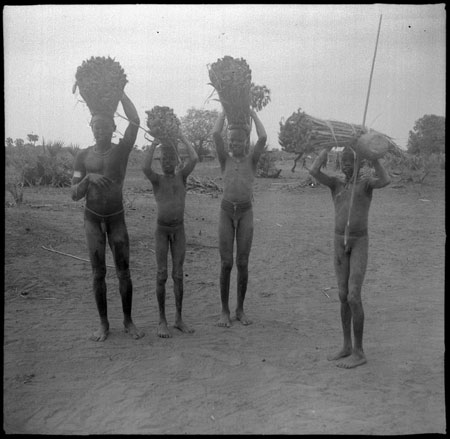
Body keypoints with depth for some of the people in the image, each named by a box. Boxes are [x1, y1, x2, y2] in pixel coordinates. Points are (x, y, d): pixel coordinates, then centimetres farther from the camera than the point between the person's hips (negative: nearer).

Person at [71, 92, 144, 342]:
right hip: (93, 218, 1)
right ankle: (104, 323, 16)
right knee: (98, 273, 5)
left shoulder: (121, 150, -5)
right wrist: (88, 178, -22)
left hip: (117, 217, -1)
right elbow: (75, 195, -2)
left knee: (124, 271, 2)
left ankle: (128, 321, 16)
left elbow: (135, 121, -22)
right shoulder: (83, 156, 0)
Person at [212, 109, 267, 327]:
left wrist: (252, 113, 2)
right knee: (226, 263, 0)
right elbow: (215, 134, -6)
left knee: (242, 263, 3)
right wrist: (224, 111, 4)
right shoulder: (225, 159, 8)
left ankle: (240, 310, 17)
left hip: (246, 212, 0)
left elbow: (263, 138, -8)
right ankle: (224, 311, 12)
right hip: (226, 211, 0)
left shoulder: (251, 160, 7)